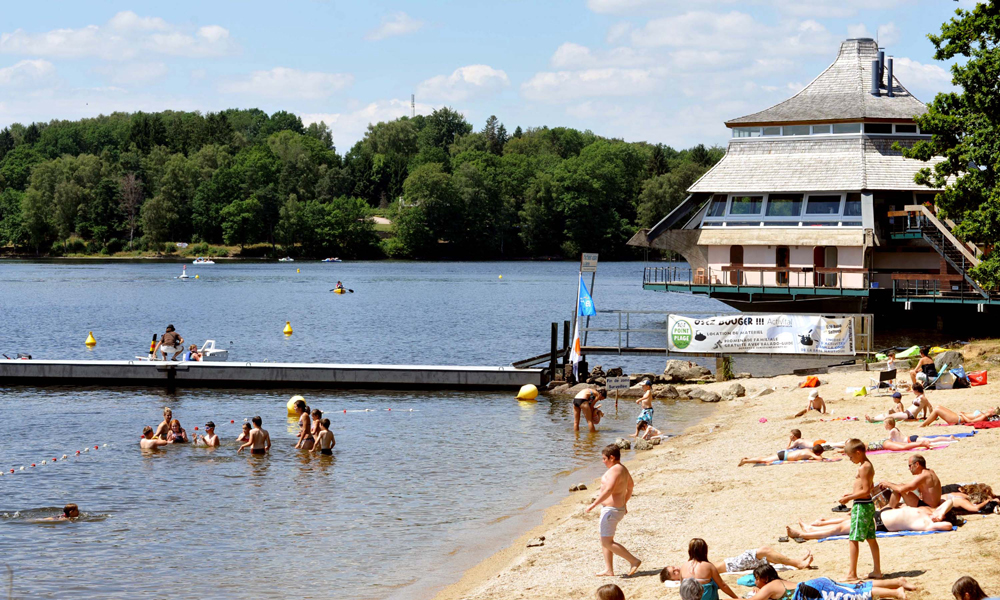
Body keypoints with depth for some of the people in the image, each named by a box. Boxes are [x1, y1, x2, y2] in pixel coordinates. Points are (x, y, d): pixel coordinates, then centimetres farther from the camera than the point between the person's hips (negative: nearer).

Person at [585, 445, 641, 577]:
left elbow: (609, 490, -31)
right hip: (619, 508, 11)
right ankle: (609, 570, 16)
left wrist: (594, 504, -29)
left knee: (607, 542, -8)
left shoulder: (615, 470, -20)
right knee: (604, 540, 15)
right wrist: (624, 503, 38)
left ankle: (634, 561, -7)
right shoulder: (623, 469, 13)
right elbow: (630, 486, 28)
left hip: (611, 510, -11)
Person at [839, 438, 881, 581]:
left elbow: (866, 491, -22)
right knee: (871, 538, 14)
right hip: (869, 504, 10)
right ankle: (877, 571, 20)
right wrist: (853, 494, 19)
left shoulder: (863, 468, -18)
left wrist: (849, 498, -17)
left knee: (853, 539, -6)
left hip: (861, 506, -10)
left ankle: (852, 574, -6)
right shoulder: (869, 465, 12)